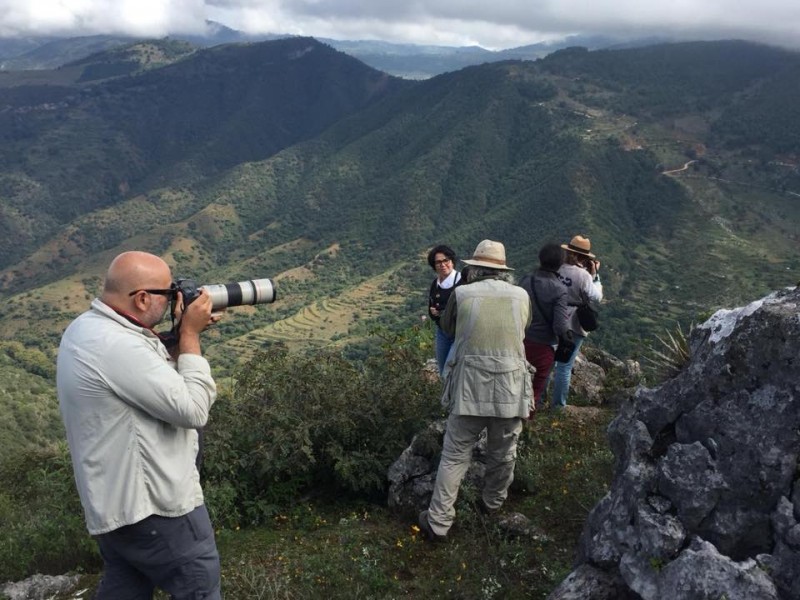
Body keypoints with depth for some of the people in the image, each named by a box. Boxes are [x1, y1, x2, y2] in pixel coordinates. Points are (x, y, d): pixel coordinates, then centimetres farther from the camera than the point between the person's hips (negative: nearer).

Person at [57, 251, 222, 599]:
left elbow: (161, 383, 14)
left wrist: (180, 335, 2)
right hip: (153, 508, -10)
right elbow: (193, 410, -24)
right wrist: (190, 335, -16)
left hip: (116, 503, 10)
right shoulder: (115, 344, -28)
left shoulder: (87, 327, 5)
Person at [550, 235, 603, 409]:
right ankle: (558, 405, 16)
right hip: (572, 325, -5)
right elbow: (596, 299, -10)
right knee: (565, 366, 6)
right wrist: (595, 275, -3)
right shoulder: (583, 275, -19)